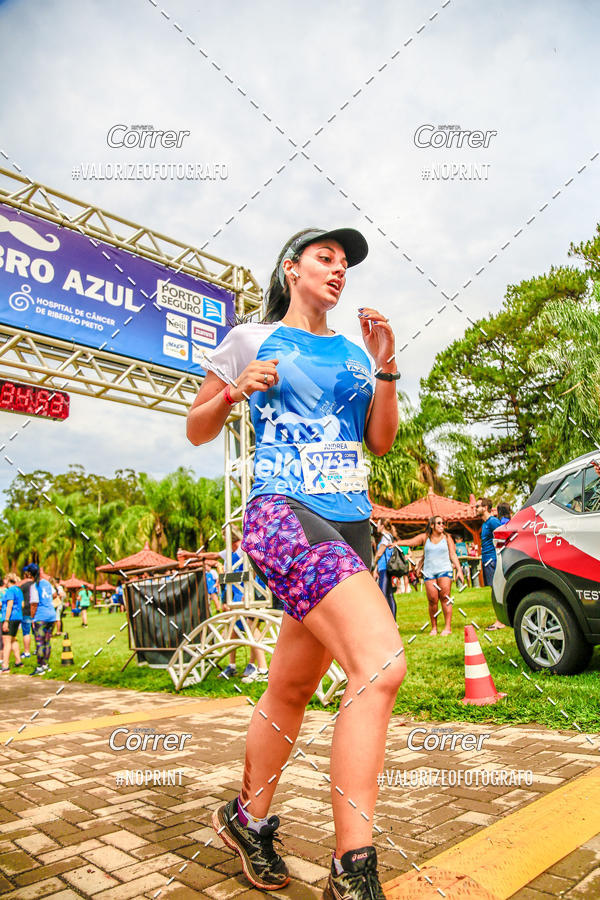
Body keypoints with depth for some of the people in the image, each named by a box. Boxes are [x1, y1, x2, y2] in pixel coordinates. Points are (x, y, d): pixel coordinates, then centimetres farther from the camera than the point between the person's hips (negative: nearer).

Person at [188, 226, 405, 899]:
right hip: (283, 513, -6)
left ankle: (247, 819, 37)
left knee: (292, 688, 14)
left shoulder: (355, 350, 20)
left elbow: (380, 442, 14)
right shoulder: (251, 339, 8)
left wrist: (384, 368, 2)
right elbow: (197, 430, 10)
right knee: (381, 662, -24)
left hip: (350, 527, 6)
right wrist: (233, 391, -9)